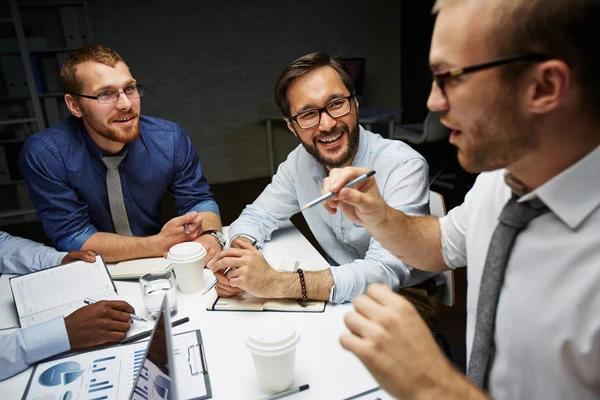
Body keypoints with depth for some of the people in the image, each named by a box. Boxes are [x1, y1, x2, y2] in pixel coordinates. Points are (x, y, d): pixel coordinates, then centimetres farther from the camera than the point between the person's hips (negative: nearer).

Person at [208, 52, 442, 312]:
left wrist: (275, 283, -39)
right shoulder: (299, 161, -6)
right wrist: (237, 259, -21)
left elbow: (386, 271, -33)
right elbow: (257, 216, 3)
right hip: (340, 295, 3)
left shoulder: (403, 166, -24)